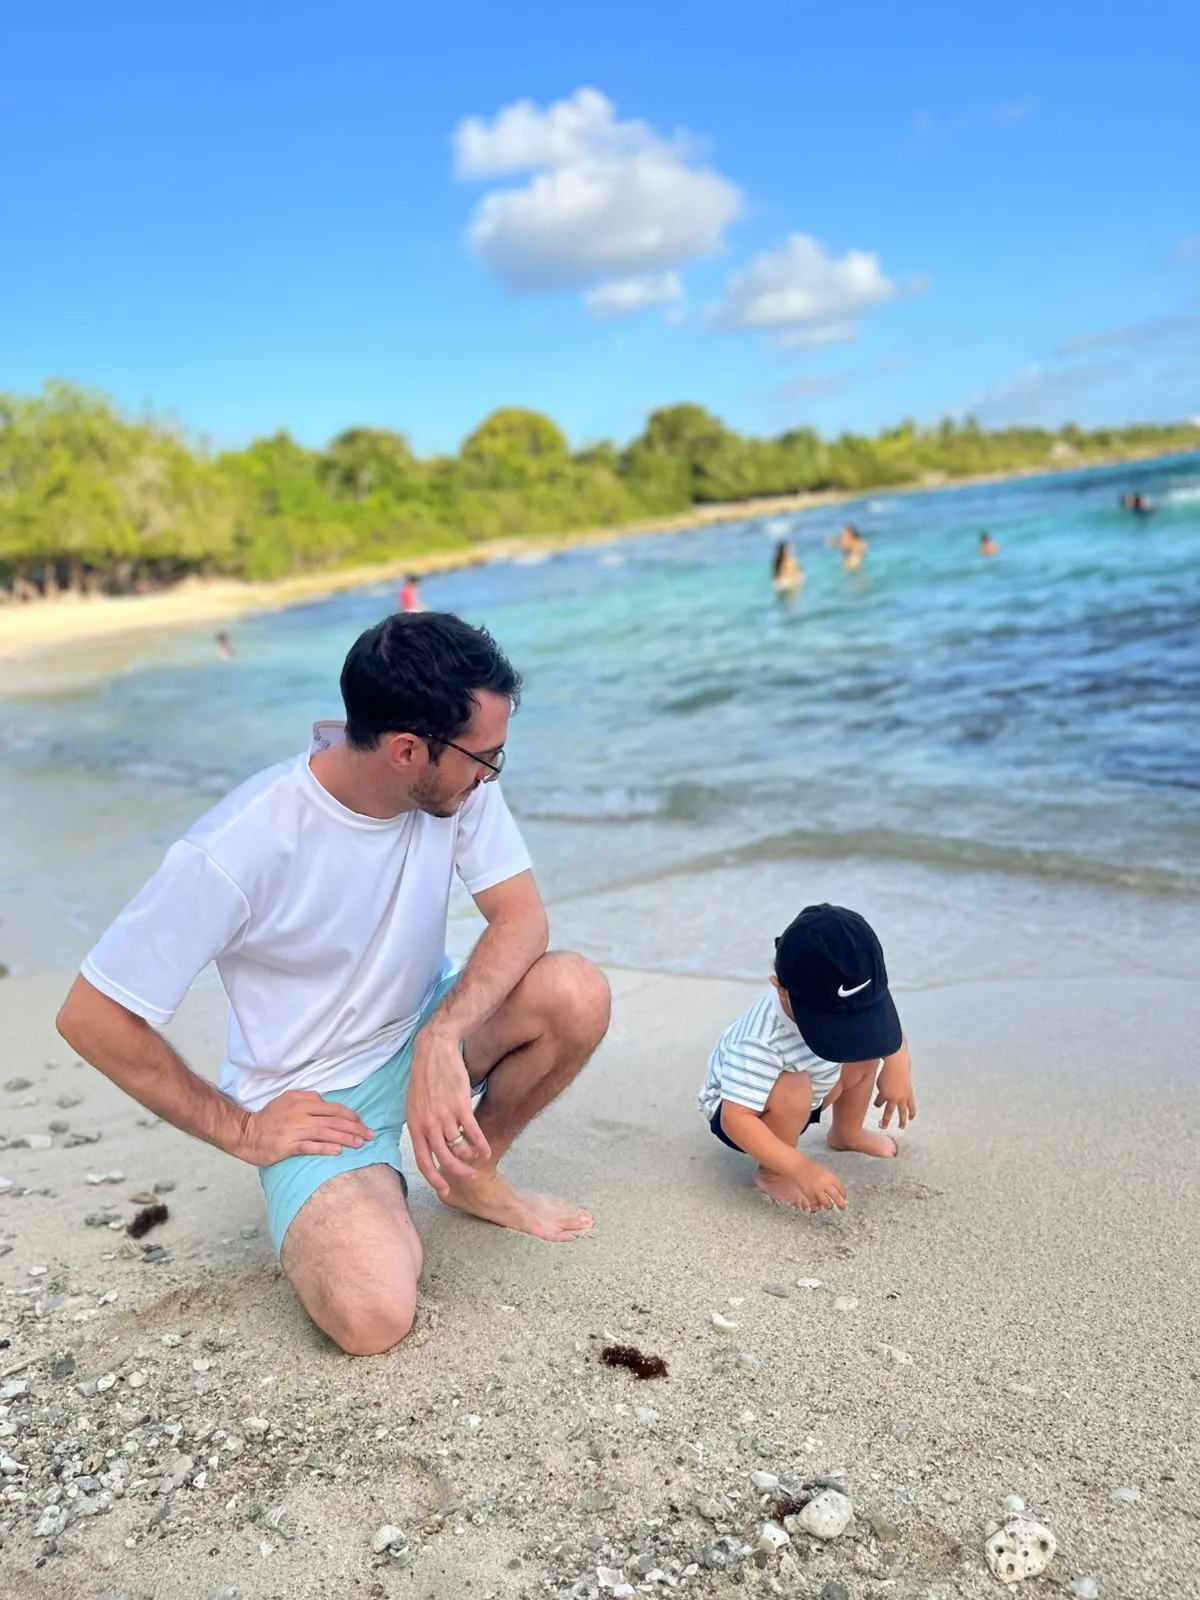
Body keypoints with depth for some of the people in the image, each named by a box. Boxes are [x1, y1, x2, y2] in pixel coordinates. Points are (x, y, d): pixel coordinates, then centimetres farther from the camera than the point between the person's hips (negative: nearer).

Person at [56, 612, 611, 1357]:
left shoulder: (459, 781, -14)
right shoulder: (241, 849, -28)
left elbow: (522, 916, -15)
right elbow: (93, 1018, -20)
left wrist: (441, 1042, -32)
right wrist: (240, 1131, -12)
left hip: (427, 1034, 5)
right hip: (317, 1096, -4)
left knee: (576, 993, -24)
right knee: (373, 1316, -27)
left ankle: (474, 1171, 5)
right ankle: (318, 1203, 9)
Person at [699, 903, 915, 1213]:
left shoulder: (844, 1003, -23)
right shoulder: (761, 1041, -42)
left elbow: (882, 1025, -3)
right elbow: (736, 1119, -43)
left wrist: (898, 1065, -23)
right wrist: (802, 1168, -47)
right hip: (748, 1111, -7)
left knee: (865, 1049, -6)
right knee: (793, 1087, -36)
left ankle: (847, 1134, 18)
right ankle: (772, 1173, -12)